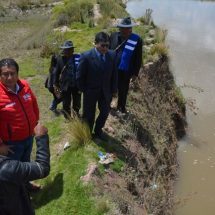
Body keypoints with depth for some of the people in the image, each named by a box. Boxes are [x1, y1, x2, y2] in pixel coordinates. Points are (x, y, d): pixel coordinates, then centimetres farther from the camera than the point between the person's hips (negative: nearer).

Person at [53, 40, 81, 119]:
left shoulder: (78, 58, -11)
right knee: (66, 105, 11)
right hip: (65, 86, 0)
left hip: (77, 85, 0)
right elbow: (57, 72, 2)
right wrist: (55, 85, 1)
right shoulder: (60, 59, -6)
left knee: (77, 104, 18)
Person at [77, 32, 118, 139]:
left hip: (106, 91, 4)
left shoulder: (112, 55, -10)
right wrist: (84, 90, -7)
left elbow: (114, 74, 0)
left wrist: (113, 89, 0)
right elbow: (80, 76, -12)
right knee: (89, 115, 16)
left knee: (105, 112, 19)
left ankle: (98, 129, 47)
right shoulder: (86, 56, -22)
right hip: (91, 91, -3)